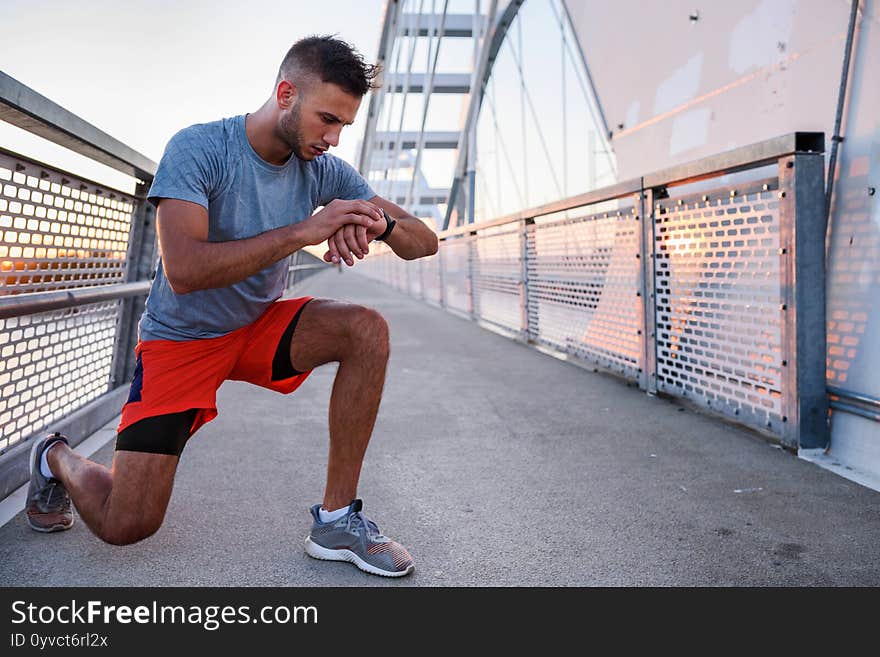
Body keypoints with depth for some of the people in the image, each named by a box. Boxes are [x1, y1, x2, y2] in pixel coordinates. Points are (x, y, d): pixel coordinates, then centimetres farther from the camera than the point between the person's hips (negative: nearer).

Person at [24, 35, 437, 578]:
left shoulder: (324, 171, -6)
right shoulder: (198, 148, -20)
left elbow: (426, 242, -8)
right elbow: (183, 271, -34)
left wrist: (379, 222, -31)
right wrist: (302, 232, -36)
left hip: (262, 327, 5)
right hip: (181, 338, -4)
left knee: (367, 330, -23)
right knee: (125, 525, -10)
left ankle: (337, 520, -16)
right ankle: (57, 458, 27)